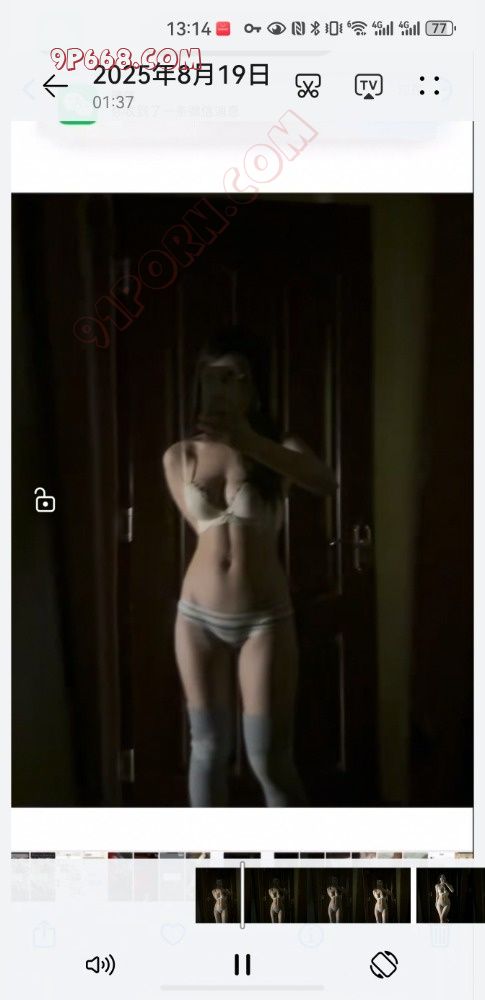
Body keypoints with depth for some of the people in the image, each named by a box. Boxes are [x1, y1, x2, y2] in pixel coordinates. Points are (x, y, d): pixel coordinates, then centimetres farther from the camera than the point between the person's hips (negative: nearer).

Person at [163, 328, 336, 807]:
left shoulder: (279, 445, -5)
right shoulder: (179, 456, 2)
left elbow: (326, 483, -27)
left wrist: (250, 442, -40)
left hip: (264, 618, -2)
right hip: (199, 616, 3)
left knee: (270, 760, -1)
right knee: (208, 749, 13)